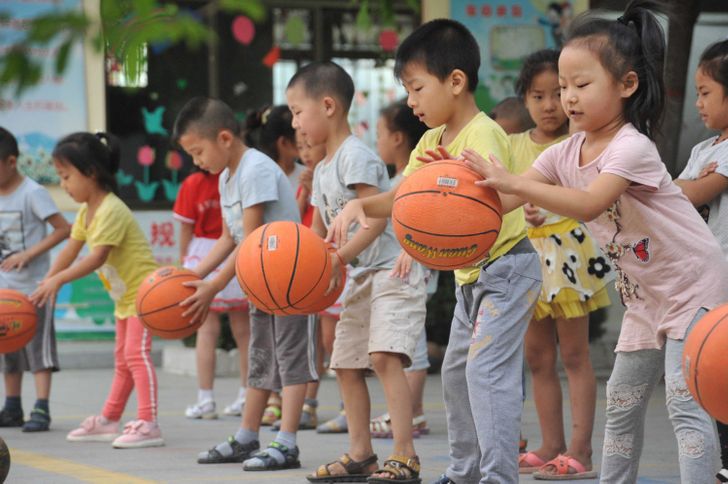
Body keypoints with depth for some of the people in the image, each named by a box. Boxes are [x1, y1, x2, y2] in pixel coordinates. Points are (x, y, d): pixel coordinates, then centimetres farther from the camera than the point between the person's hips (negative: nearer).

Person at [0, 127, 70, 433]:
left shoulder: (32, 193, -12)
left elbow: (64, 229, -14)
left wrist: (29, 254, -20)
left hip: (33, 286, -8)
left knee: (38, 347, -7)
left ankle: (41, 410, -8)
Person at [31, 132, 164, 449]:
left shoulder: (111, 211, -23)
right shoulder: (86, 212, 8)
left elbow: (97, 257, -29)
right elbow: (71, 250, 6)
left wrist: (58, 280, -32)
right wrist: (46, 283, -4)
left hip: (145, 291, -11)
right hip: (125, 295, 11)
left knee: (136, 352, -19)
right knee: (123, 359, 18)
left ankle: (148, 425, -23)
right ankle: (108, 420, 28)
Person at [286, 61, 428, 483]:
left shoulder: (357, 156, -15)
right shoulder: (323, 170, 15)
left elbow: (376, 217, -24)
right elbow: (318, 231, 19)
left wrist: (340, 256, -31)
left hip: (391, 270, -11)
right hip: (360, 278, 11)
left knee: (384, 355, -23)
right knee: (347, 363, 12)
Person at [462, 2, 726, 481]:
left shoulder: (632, 147, -24)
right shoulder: (566, 154, -1)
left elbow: (588, 204, -40)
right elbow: (504, 201, -9)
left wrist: (514, 182, -45)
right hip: (645, 297, 9)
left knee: (685, 401, -16)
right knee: (622, 402, 13)